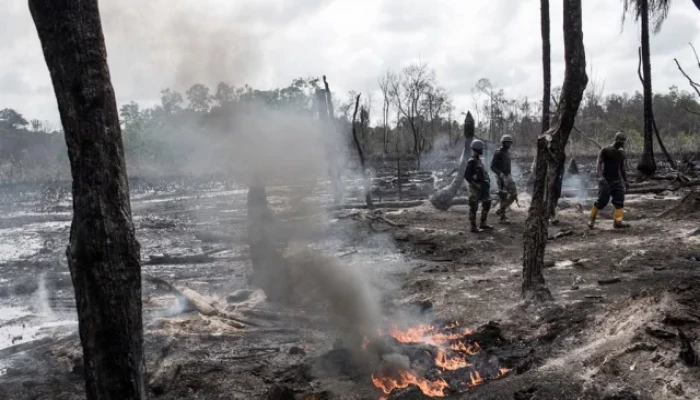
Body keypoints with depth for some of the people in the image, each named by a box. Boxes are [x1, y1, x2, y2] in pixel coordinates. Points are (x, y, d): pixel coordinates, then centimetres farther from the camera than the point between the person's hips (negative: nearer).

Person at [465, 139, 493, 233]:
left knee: (487, 204, 12)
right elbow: (466, 176, -19)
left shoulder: (479, 160, 14)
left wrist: (487, 181, 12)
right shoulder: (471, 161, -14)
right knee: (474, 207, -2)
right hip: (475, 188, -9)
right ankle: (473, 227, 5)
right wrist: (475, 185, -20)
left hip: (482, 187, 9)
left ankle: (483, 224, 22)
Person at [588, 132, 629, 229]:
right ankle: (592, 219, 15)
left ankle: (617, 222, -8)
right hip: (605, 180, -6)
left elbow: (622, 168, 22)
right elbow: (599, 164, -16)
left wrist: (625, 180, 19)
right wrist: (600, 176, -29)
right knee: (602, 201, -5)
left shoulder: (621, 154, 12)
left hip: (617, 180, 6)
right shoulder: (605, 151, -7)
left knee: (620, 201, -6)